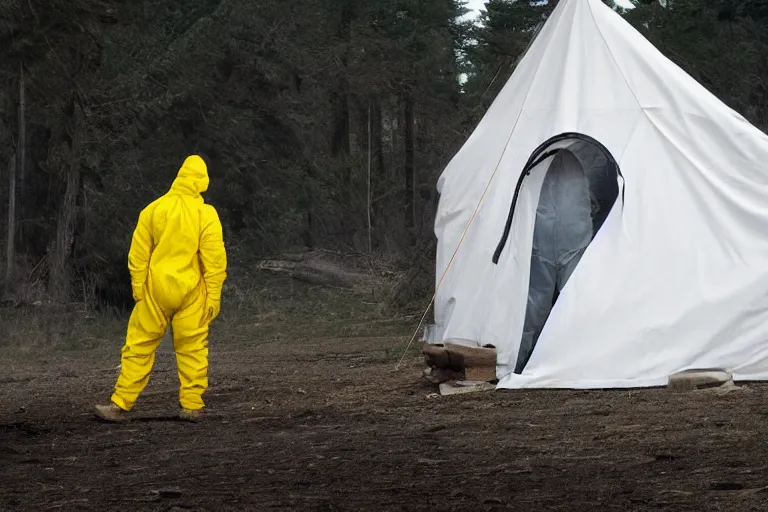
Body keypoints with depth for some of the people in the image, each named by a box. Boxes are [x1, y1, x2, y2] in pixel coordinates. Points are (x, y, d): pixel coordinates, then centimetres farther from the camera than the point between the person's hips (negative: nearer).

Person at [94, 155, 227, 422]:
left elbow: (138, 255, 2)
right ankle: (192, 405, 4)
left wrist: (138, 289, 9)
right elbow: (215, 259, -6)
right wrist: (214, 297, -1)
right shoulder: (206, 214, -5)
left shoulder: (153, 210, 1)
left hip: (155, 290, 1)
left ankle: (121, 405, 2)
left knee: (139, 348, 4)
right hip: (191, 292, -1)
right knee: (192, 349, 5)